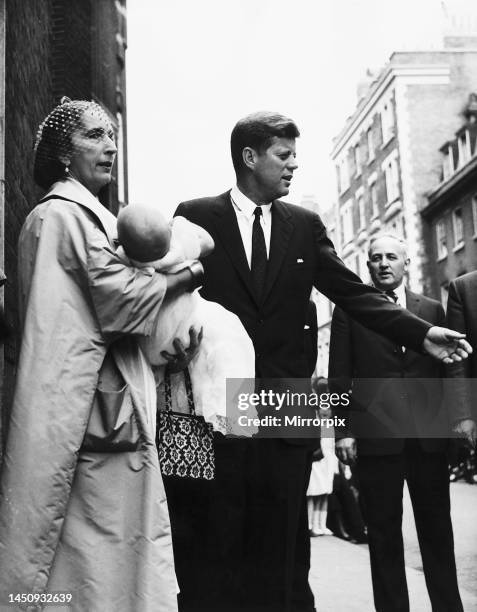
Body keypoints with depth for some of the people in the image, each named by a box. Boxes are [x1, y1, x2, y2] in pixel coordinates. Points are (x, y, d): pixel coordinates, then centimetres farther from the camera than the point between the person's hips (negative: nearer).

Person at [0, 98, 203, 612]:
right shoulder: (64, 214, -9)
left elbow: (112, 302, 17)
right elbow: (122, 294, -17)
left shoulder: (86, 215, 21)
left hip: (109, 397, 10)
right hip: (99, 402, -10)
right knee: (106, 537, -5)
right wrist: (187, 276, -2)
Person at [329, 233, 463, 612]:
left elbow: (445, 370, 12)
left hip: (429, 435, 2)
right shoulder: (349, 310, 7)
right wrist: (344, 429, -3)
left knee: (437, 530, 6)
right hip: (376, 435, -1)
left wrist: (453, 420, 5)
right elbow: (340, 376, 3)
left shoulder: (432, 309, 13)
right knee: (384, 533, 4)